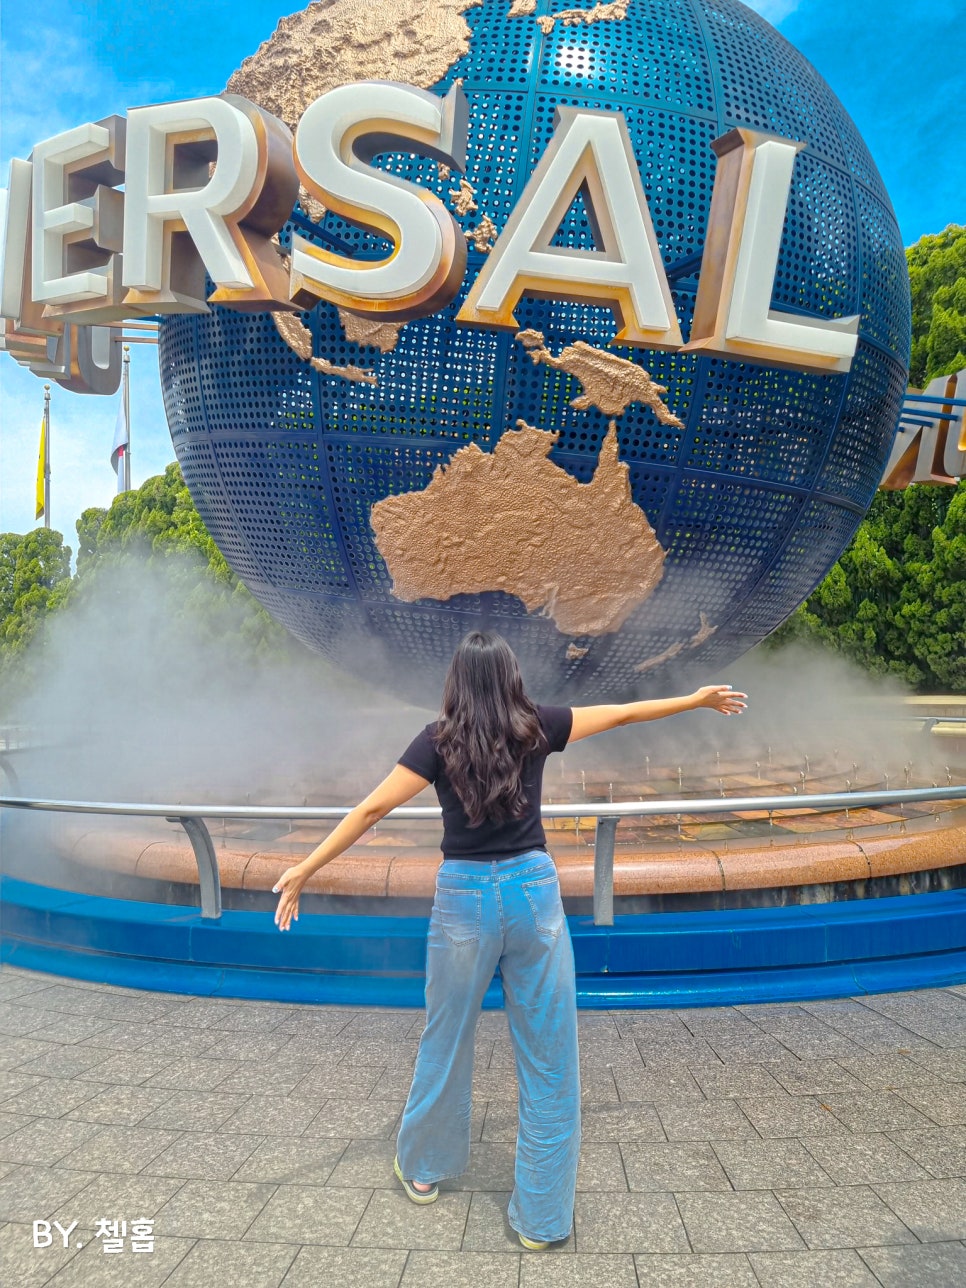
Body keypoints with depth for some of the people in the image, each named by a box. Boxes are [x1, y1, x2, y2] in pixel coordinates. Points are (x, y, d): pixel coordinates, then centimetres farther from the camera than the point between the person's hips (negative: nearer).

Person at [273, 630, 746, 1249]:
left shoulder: (439, 741, -5)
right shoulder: (536, 728, -1)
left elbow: (372, 810, -8)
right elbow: (623, 712, 9)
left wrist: (305, 869, -3)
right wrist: (697, 699, 21)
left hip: (465, 899, 0)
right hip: (533, 892, 0)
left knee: (446, 1044, 19)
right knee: (550, 1059, 10)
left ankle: (424, 1170, 40)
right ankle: (543, 1216, 20)